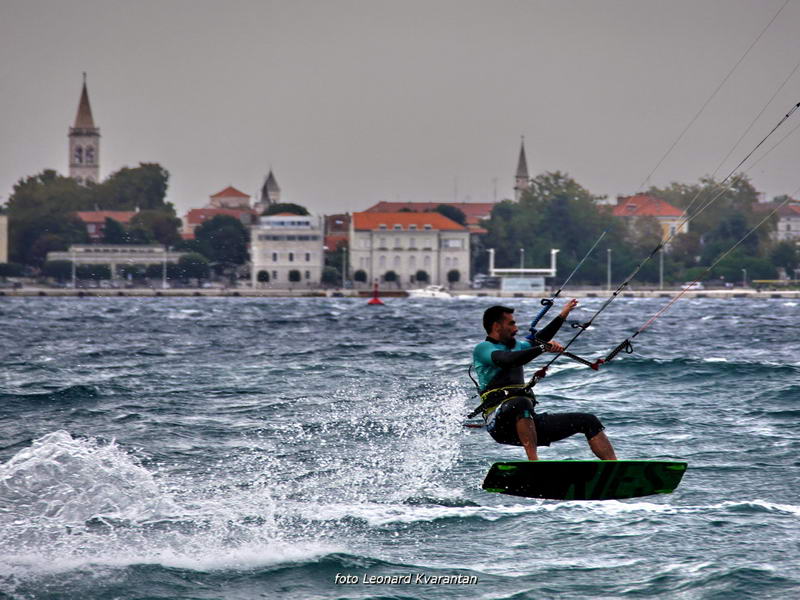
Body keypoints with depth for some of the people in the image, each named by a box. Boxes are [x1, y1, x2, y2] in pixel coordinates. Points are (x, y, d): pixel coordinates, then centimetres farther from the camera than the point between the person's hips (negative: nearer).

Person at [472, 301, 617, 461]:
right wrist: (544, 348, -20)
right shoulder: (482, 349, 0)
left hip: (528, 420, 9)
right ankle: (533, 462, -53)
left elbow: (537, 342, 43)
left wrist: (562, 316, 43)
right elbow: (508, 360, -19)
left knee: (588, 421, 3)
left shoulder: (514, 345, 26)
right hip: (500, 422, -9)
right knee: (522, 402, -44)